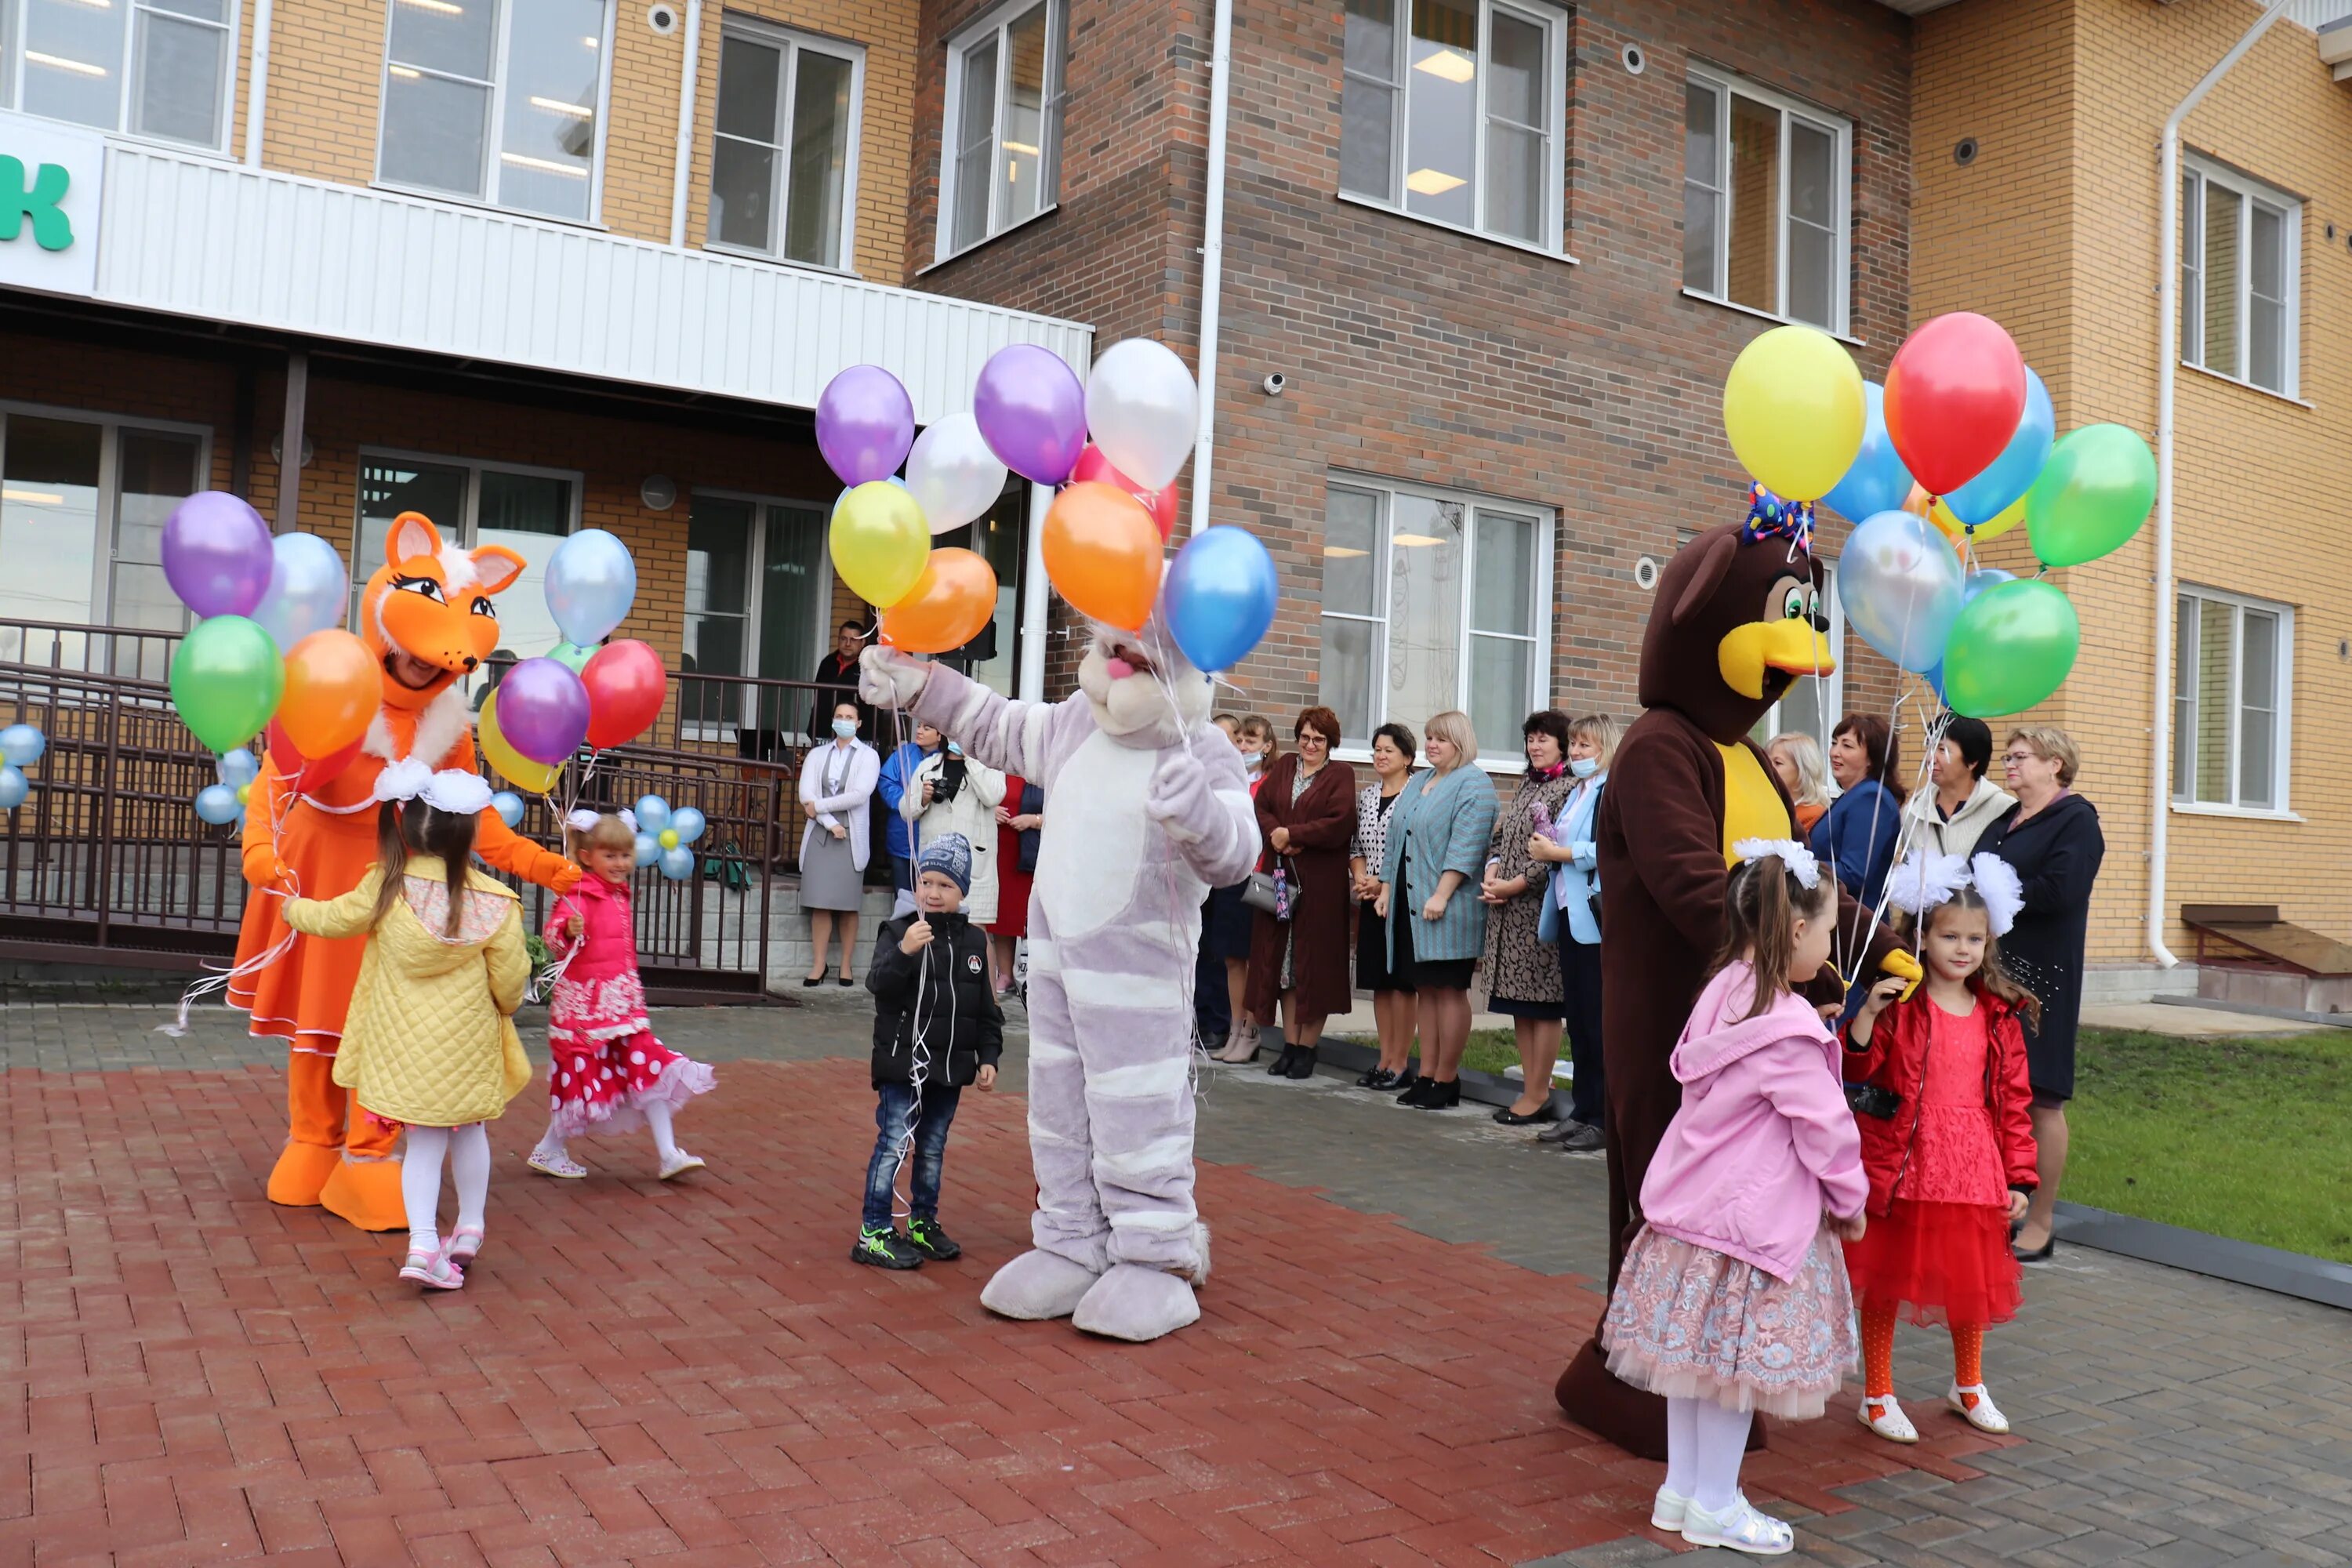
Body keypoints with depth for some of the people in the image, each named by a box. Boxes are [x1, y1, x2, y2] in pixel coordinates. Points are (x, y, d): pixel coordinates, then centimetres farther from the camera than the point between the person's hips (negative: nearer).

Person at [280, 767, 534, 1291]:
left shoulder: (385, 887, -9)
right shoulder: (491, 900, -12)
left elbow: (332, 919, 8)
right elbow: (510, 977, -7)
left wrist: (294, 907, 30)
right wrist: (503, 1006, 15)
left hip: (406, 1041, 0)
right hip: (468, 1041, 0)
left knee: (424, 1139, 7)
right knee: (469, 1129, 20)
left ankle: (423, 1244, -2)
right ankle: (470, 1227, 32)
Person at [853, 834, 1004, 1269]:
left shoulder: (974, 940, 7)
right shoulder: (898, 932, -6)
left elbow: (987, 1008, 12)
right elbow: (879, 984, -21)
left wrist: (988, 1057, 7)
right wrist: (904, 951, -35)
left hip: (950, 1067, 5)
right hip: (902, 1063, -4)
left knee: (933, 1149, 15)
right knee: (893, 1145, -4)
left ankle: (923, 1224, 29)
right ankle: (873, 1233, 4)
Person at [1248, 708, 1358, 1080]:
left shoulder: (1340, 774, 1)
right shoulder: (1283, 768, 15)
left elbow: (1339, 824, -12)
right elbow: (1261, 806, 5)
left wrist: (1292, 834, -12)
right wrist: (1275, 834, -14)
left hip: (1322, 883, -4)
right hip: (1282, 878, 5)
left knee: (1314, 962, 0)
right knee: (1282, 961, 6)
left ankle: (1307, 1047, 7)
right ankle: (1290, 1045, 14)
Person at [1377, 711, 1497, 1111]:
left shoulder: (1473, 785, -7)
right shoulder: (1420, 782, 20)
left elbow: (1465, 846, -17)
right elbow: (1395, 840, 22)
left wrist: (1441, 895, -23)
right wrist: (1386, 888, 15)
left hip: (1446, 909, -8)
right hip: (1409, 905, 8)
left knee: (1449, 991, -3)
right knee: (1425, 990, 10)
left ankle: (1446, 1081, 2)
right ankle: (1426, 1076, 14)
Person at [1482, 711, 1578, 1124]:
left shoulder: (1569, 788, -8)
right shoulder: (1527, 786, 18)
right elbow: (1500, 837, 18)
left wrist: (1513, 885, -14)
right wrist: (1492, 876, 0)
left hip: (1541, 906, -8)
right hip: (1508, 909, 8)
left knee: (1542, 1002, -3)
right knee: (1519, 1002, 10)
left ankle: (1538, 1094, 4)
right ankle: (1531, 1088, 18)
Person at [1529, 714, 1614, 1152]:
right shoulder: (1577, 791, 19)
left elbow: (1607, 850, -21)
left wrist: (1556, 852, -12)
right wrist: (1546, 848, 1)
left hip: (1597, 918, -9)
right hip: (1570, 914, 9)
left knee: (1598, 1018, -4)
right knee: (1577, 1017, 11)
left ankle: (1604, 1118, 3)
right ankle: (1582, 1111, 18)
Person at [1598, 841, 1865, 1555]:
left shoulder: (1725, 992, 3)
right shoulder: (1788, 1030, -21)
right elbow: (1826, 1130, -15)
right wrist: (1851, 1202, 2)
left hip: (1691, 1201, 8)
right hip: (1749, 1220, -8)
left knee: (1698, 1355, 18)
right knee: (1738, 1361, 6)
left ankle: (1681, 1487, 30)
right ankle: (1714, 1505, 20)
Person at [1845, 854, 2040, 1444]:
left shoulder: (2000, 1015, 5)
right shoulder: (1899, 1004, -7)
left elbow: (2014, 1099, 7)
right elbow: (1856, 1069, -14)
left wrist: (2019, 1177, 5)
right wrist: (1868, 1013, -29)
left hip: (1973, 1168, 4)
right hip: (1902, 1164, -4)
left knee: (1975, 1278, 17)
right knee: (1886, 1280, 5)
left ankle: (1968, 1385, 40)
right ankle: (1877, 1394, 21)